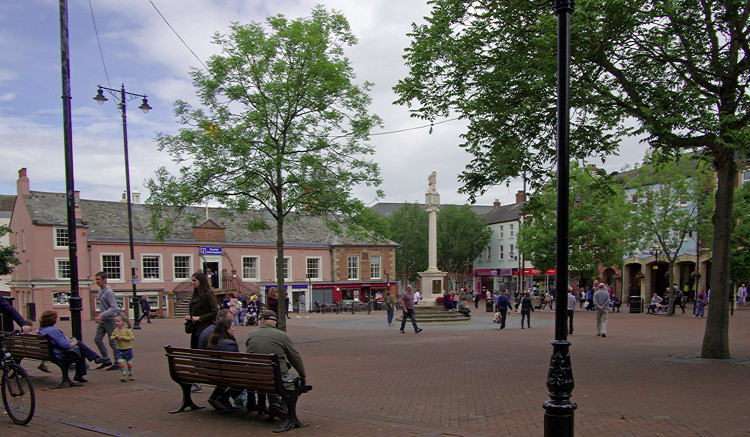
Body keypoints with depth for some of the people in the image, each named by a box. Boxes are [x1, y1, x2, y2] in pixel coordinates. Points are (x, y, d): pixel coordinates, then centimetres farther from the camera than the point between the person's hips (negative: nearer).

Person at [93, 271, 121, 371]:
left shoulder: (108, 292, -18)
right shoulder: (100, 290, 11)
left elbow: (114, 307, -24)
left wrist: (101, 315, -30)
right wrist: (100, 315, 17)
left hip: (110, 320, -9)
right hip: (102, 320, 9)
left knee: (112, 342, -3)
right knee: (97, 339, 7)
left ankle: (118, 363, 6)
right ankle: (106, 360, 17)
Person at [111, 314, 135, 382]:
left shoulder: (127, 330, -14)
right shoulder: (116, 330, -1)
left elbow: (132, 337, -17)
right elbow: (111, 337, 6)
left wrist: (123, 337, -24)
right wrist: (115, 337, -15)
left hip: (128, 349, -3)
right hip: (120, 349, 3)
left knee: (129, 362, 10)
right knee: (120, 361, -14)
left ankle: (130, 374, 29)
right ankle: (124, 375, -6)